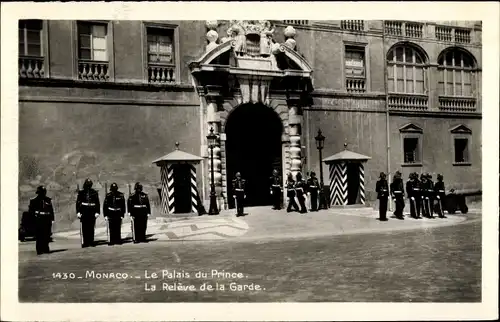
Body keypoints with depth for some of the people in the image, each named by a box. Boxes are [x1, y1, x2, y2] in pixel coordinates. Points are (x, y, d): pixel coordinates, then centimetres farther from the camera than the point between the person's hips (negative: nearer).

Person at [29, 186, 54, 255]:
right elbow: (30, 211, 5)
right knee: (39, 236, -3)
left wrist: (52, 219, 9)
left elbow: (51, 210, 14)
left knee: (47, 235, 3)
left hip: (47, 220, 3)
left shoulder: (48, 200, 12)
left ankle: (45, 249, 13)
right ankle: (39, 250, 2)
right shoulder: (34, 201, 3)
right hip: (38, 220, -3)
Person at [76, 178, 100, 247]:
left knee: (91, 228, 4)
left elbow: (97, 203, 7)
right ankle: (85, 242, 1)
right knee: (84, 228, -3)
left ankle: (91, 242, 11)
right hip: (84, 212, -1)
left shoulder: (94, 193, 9)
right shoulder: (81, 192, 6)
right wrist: (78, 212, -5)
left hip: (92, 213, 1)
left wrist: (97, 212, 0)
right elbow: (78, 202, 3)